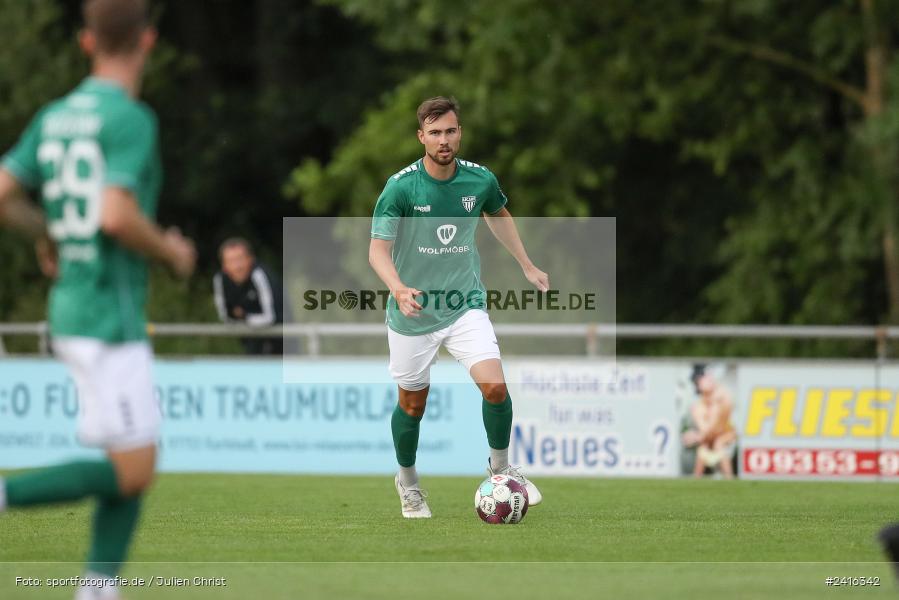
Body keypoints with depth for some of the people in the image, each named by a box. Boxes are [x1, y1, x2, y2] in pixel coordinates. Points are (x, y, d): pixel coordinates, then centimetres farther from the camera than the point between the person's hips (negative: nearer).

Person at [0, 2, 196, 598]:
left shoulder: (54, 118, 9)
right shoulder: (131, 119, -14)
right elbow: (117, 216, -25)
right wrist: (172, 251, -7)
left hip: (71, 310, 8)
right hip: (111, 316, -8)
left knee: (133, 469, 10)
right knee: (132, 475, -7)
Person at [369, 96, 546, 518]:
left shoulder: (480, 180, -6)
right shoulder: (401, 187, -17)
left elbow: (498, 215, 18)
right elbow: (378, 248, -17)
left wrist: (527, 266, 22)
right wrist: (398, 288, -36)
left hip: (465, 306, 2)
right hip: (414, 311, -2)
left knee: (495, 385, -17)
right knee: (412, 404, 10)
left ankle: (500, 468, 8)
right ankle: (407, 482, 36)